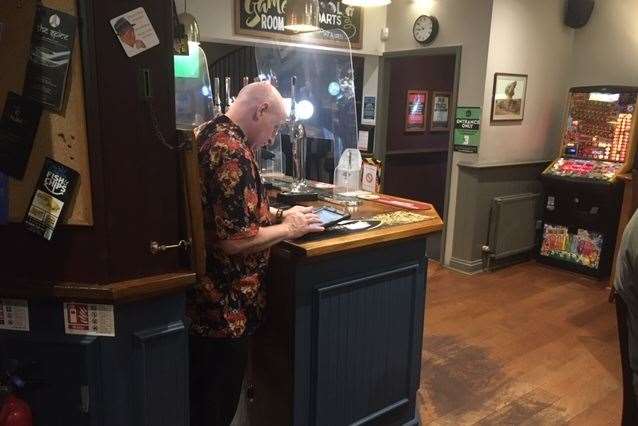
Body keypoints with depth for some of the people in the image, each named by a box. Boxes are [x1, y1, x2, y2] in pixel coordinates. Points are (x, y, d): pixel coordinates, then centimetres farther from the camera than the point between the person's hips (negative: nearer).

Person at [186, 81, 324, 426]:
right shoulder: (232, 152, -24)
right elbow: (235, 241, -27)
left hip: (205, 296, 10)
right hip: (223, 306, -10)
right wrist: (288, 229, -12)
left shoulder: (209, 134, 9)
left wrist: (278, 215, 8)